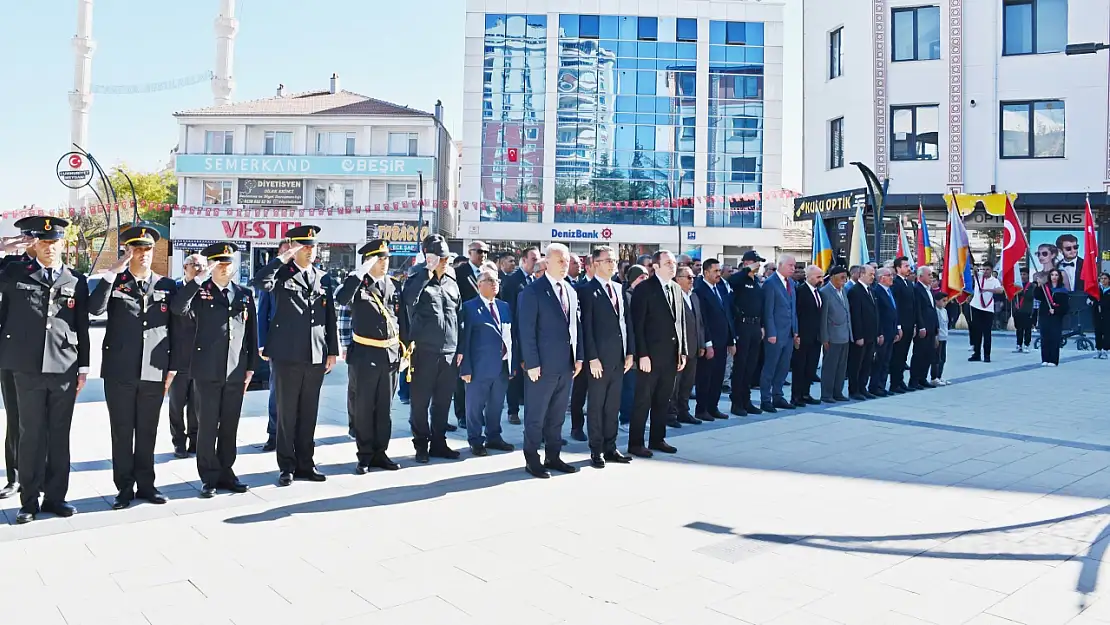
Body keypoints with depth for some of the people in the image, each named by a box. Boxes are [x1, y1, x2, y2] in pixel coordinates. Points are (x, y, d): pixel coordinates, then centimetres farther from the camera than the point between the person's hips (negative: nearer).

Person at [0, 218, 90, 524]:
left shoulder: (77, 281, 8)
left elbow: (83, 328, 10)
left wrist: (83, 367, 7)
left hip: (64, 370, 1)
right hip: (27, 368, -1)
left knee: (60, 436, 8)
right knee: (31, 435, 5)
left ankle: (55, 496, 18)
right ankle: (29, 500, 15)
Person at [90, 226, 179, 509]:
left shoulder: (167, 285, 7)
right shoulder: (113, 282, 4)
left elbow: (176, 329, 8)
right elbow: (95, 308, -16)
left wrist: (173, 367, 4)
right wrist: (113, 272, -18)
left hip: (154, 373, 1)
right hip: (119, 372, -1)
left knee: (147, 432, 10)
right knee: (122, 433, 6)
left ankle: (146, 484, 21)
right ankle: (124, 488, 16)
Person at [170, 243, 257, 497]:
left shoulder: (245, 295, 10)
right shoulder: (200, 292, 2)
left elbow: (251, 333, 11)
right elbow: (177, 308, -19)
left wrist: (251, 367, 7)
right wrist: (198, 279, -19)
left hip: (236, 372, 3)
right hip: (207, 371, -3)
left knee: (229, 426, 11)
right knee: (207, 426, 3)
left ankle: (226, 473, 23)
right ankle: (209, 478, 14)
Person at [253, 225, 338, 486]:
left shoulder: (322, 278, 12)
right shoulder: (282, 273, 1)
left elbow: (330, 317, 12)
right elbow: (260, 282, -23)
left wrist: (332, 351, 8)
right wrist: (282, 259, -17)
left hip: (316, 356, 4)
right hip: (287, 355, -3)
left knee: (309, 413, 10)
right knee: (287, 413, 4)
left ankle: (305, 463, 20)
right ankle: (287, 466, 13)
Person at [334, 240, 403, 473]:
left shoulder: (393, 285, 9)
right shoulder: (358, 284, -5)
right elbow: (341, 299, -28)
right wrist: (361, 271, -28)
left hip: (391, 354, 4)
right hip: (364, 355, -4)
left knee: (384, 408, 11)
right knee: (363, 408, 5)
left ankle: (380, 453, 22)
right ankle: (365, 455, 17)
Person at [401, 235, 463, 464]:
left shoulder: (452, 281, 13)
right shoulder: (418, 279, -1)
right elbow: (408, 300, -24)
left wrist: (461, 348, 15)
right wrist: (428, 270, -23)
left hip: (450, 352, 5)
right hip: (424, 350, -4)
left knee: (443, 401, 10)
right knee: (421, 401, 3)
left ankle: (438, 442, 21)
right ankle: (421, 444, 14)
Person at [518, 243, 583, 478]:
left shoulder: (571, 291, 13)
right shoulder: (533, 291, -8)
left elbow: (576, 325, 15)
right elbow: (527, 330, -12)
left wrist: (578, 357, 9)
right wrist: (531, 363, -16)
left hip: (566, 364, 7)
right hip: (542, 365, -6)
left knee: (557, 415, 13)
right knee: (535, 415, 3)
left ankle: (553, 457, 23)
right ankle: (532, 460, 13)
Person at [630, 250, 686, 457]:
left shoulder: (677, 289, 13)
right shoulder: (644, 289, -8)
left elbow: (681, 322, 15)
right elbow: (637, 324, -11)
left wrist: (683, 352, 10)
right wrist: (642, 354, -16)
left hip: (672, 354, 6)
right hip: (651, 354, -6)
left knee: (663, 400, 12)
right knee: (643, 401, 0)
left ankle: (657, 439, 23)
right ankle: (635, 443, 8)